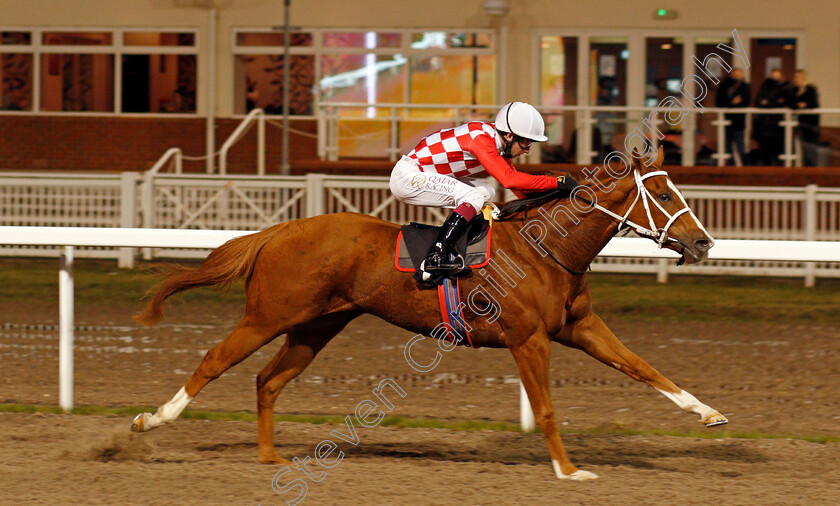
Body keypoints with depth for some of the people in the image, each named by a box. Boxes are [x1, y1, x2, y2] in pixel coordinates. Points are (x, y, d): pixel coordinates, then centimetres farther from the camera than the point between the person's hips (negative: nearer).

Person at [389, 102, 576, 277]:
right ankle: (436, 255, -28)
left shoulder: (498, 141, 4)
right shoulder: (481, 139, -25)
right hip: (406, 176, -10)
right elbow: (508, 179, -34)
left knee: (487, 193, 6)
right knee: (473, 196, -22)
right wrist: (556, 182, -31)